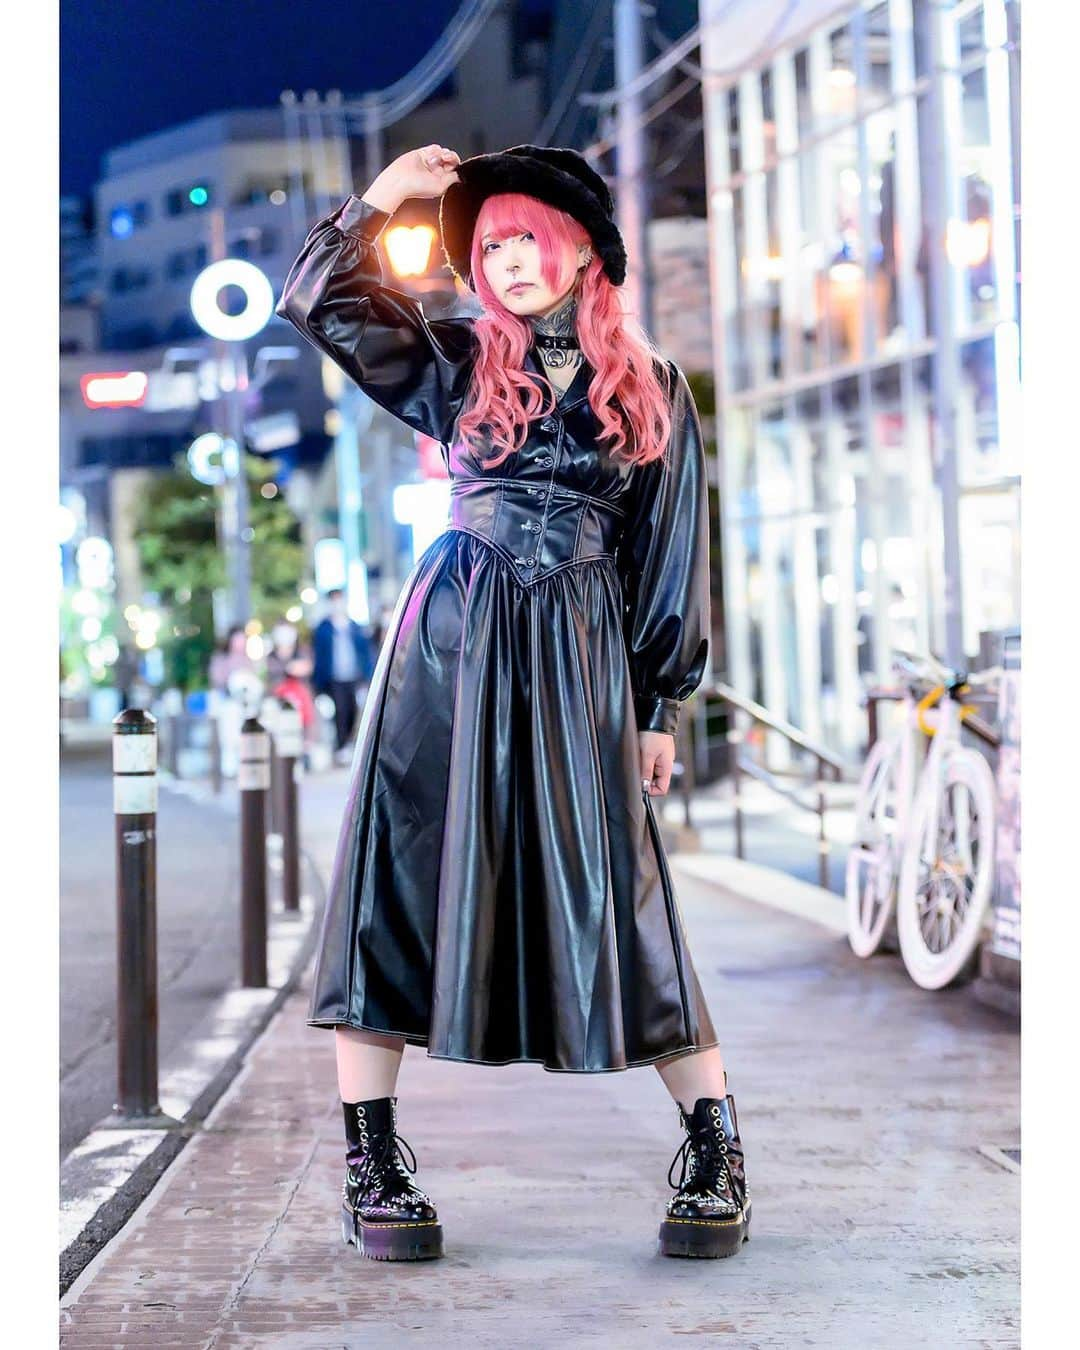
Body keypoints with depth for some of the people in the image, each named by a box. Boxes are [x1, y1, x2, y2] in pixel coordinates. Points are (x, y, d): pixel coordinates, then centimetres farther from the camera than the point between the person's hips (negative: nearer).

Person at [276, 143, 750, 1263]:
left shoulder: (651, 389, 8)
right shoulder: (456, 362, 9)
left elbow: (670, 552, 8)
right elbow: (320, 303, 2)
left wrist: (662, 703, 5)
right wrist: (384, 195, -4)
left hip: (579, 650, -1)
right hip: (451, 636, 1)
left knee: (610, 893, -3)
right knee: (401, 872, -5)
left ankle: (715, 1152, 7)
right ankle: (371, 1161, 0)